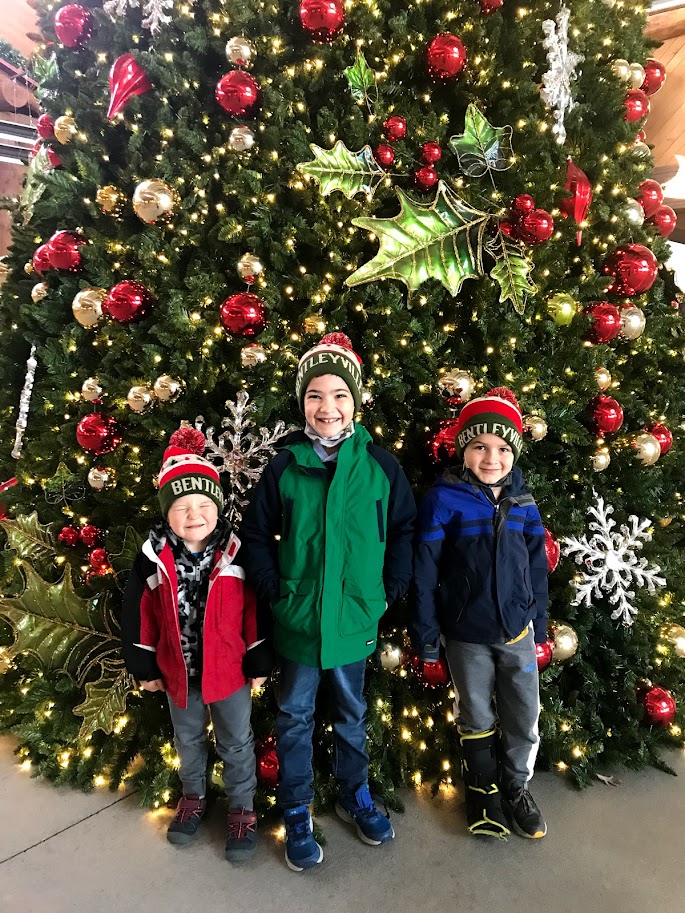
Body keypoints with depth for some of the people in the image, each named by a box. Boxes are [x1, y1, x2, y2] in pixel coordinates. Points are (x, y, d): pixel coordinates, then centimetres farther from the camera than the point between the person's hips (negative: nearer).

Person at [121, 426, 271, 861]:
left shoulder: (236, 553, -17)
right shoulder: (154, 558, -13)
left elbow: (254, 612, -10)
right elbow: (138, 614, -3)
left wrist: (259, 664, -5)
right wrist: (145, 667, 1)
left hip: (229, 670, -2)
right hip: (178, 671, 2)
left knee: (236, 743, 16)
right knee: (188, 740, 26)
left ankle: (242, 808, 39)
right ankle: (194, 797, 51)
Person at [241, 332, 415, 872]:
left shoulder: (379, 464, -7)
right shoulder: (284, 466, -8)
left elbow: (403, 529, 2)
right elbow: (257, 535, 0)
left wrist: (390, 590, -3)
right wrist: (275, 591, -7)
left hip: (355, 616, 1)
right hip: (297, 618, 0)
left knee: (352, 712, 22)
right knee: (295, 717, 15)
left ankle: (355, 795, 46)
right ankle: (297, 813, 37)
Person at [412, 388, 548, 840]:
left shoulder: (523, 502, -2)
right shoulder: (444, 499, -15)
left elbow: (537, 567, 7)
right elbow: (425, 571, -12)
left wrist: (540, 623, 10)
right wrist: (425, 633, -9)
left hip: (517, 631, 3)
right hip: (466, 635, -3)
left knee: (525, 719, 15)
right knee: (477, 719, 17)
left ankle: (516, 787, 41)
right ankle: (482, 790, 41)